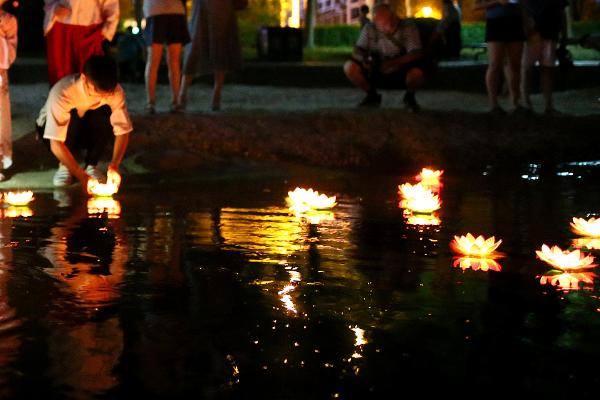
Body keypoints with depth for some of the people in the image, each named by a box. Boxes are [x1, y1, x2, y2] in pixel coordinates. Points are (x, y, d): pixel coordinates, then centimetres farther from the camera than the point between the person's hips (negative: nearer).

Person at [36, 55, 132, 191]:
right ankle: (65, 166, -11)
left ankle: (91, 165, -9)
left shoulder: (115, 91, -24)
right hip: (55, 128, -3)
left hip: (88, 131, 3)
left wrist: (114, 164, -35)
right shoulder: (62, 92, -36)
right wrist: (81, 175, -44)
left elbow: (122, 130, -19)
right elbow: (55, 144, -39)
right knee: (73, 116, -35)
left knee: (106, 113, -29)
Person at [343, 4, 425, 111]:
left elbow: (417, 54, -26)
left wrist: (394, 63, -42)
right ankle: (372, 95, 5)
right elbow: (357, 51, -9)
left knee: (416, 73, -37)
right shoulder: (369, 29, -10)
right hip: (377, 73, 3)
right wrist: (363, 59, -35)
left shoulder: (408, 28, -17)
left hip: (402, 73, -3)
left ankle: (409, 97, -1)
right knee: (350, 66, -20)